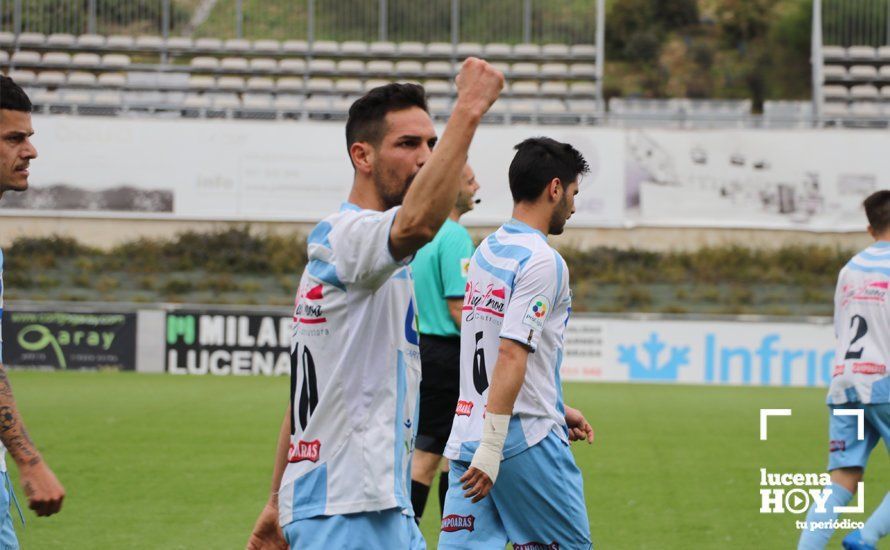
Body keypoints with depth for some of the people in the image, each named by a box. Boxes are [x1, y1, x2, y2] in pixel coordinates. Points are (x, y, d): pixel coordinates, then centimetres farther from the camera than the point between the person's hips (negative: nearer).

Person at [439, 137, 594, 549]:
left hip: (467, 435, 8)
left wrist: (557, 411, 31)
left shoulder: (487, 252, 14)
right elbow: (511, 355, -21)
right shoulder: (541, 261, -12)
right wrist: (491, 449, -24)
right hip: (526, 439, -8)